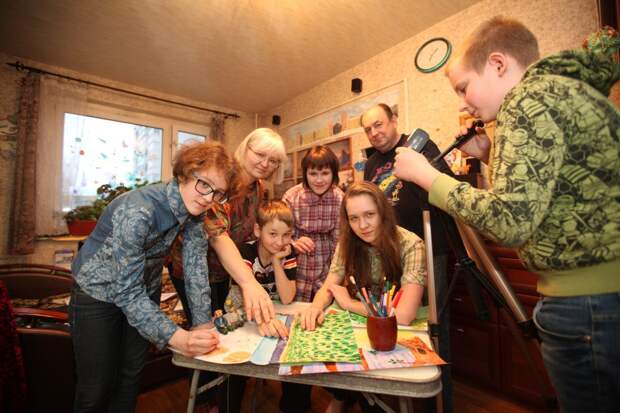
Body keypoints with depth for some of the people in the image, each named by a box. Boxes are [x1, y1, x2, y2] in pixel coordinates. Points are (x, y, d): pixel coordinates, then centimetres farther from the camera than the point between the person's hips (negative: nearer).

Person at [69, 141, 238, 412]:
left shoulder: (193, 210, -15)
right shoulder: (137, 212, -35)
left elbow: (196, 268, -15)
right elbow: (127, 292, -33)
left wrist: (204, 324, -21)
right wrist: (177, 338, -41)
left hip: (145, 291, 6)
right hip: (98, 293, -5)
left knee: (132, 374, 18)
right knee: (96, 387, 7)